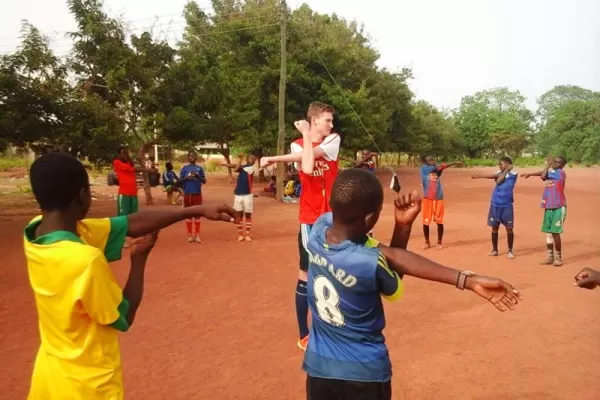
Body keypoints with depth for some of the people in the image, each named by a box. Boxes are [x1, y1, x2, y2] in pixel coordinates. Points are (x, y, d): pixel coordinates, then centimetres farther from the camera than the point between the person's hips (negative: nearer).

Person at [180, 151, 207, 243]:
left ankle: (197, 235, 8)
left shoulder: (199, 168, 6)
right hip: (187, 193, 0)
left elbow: (204, 181, 3)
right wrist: (186, 178, -15)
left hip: (197, 193, 0)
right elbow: (180, 180, 4)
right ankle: (190, 235, 13)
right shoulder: (184, 168, 6)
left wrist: (198, 176, -14)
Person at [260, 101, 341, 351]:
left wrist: (274, 159, -22)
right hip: (311, 220, -3)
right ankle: (304, 336, 14)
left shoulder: (333, 140, 2)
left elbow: (314, 153, -18)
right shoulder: (298, 144, -1)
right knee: (307, 274, 1)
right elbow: (307, 167, -24)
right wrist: (305, 135, -16)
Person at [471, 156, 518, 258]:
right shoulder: (499, 173, 9)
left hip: (507, 205, -4)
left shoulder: (513, 174, -7)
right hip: (495, 204, 4)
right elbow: (498, 180, -13)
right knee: (494, 227, 9)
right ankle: (494, 250, 20)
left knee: (509, 228, 2)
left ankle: (510, 250, 16)